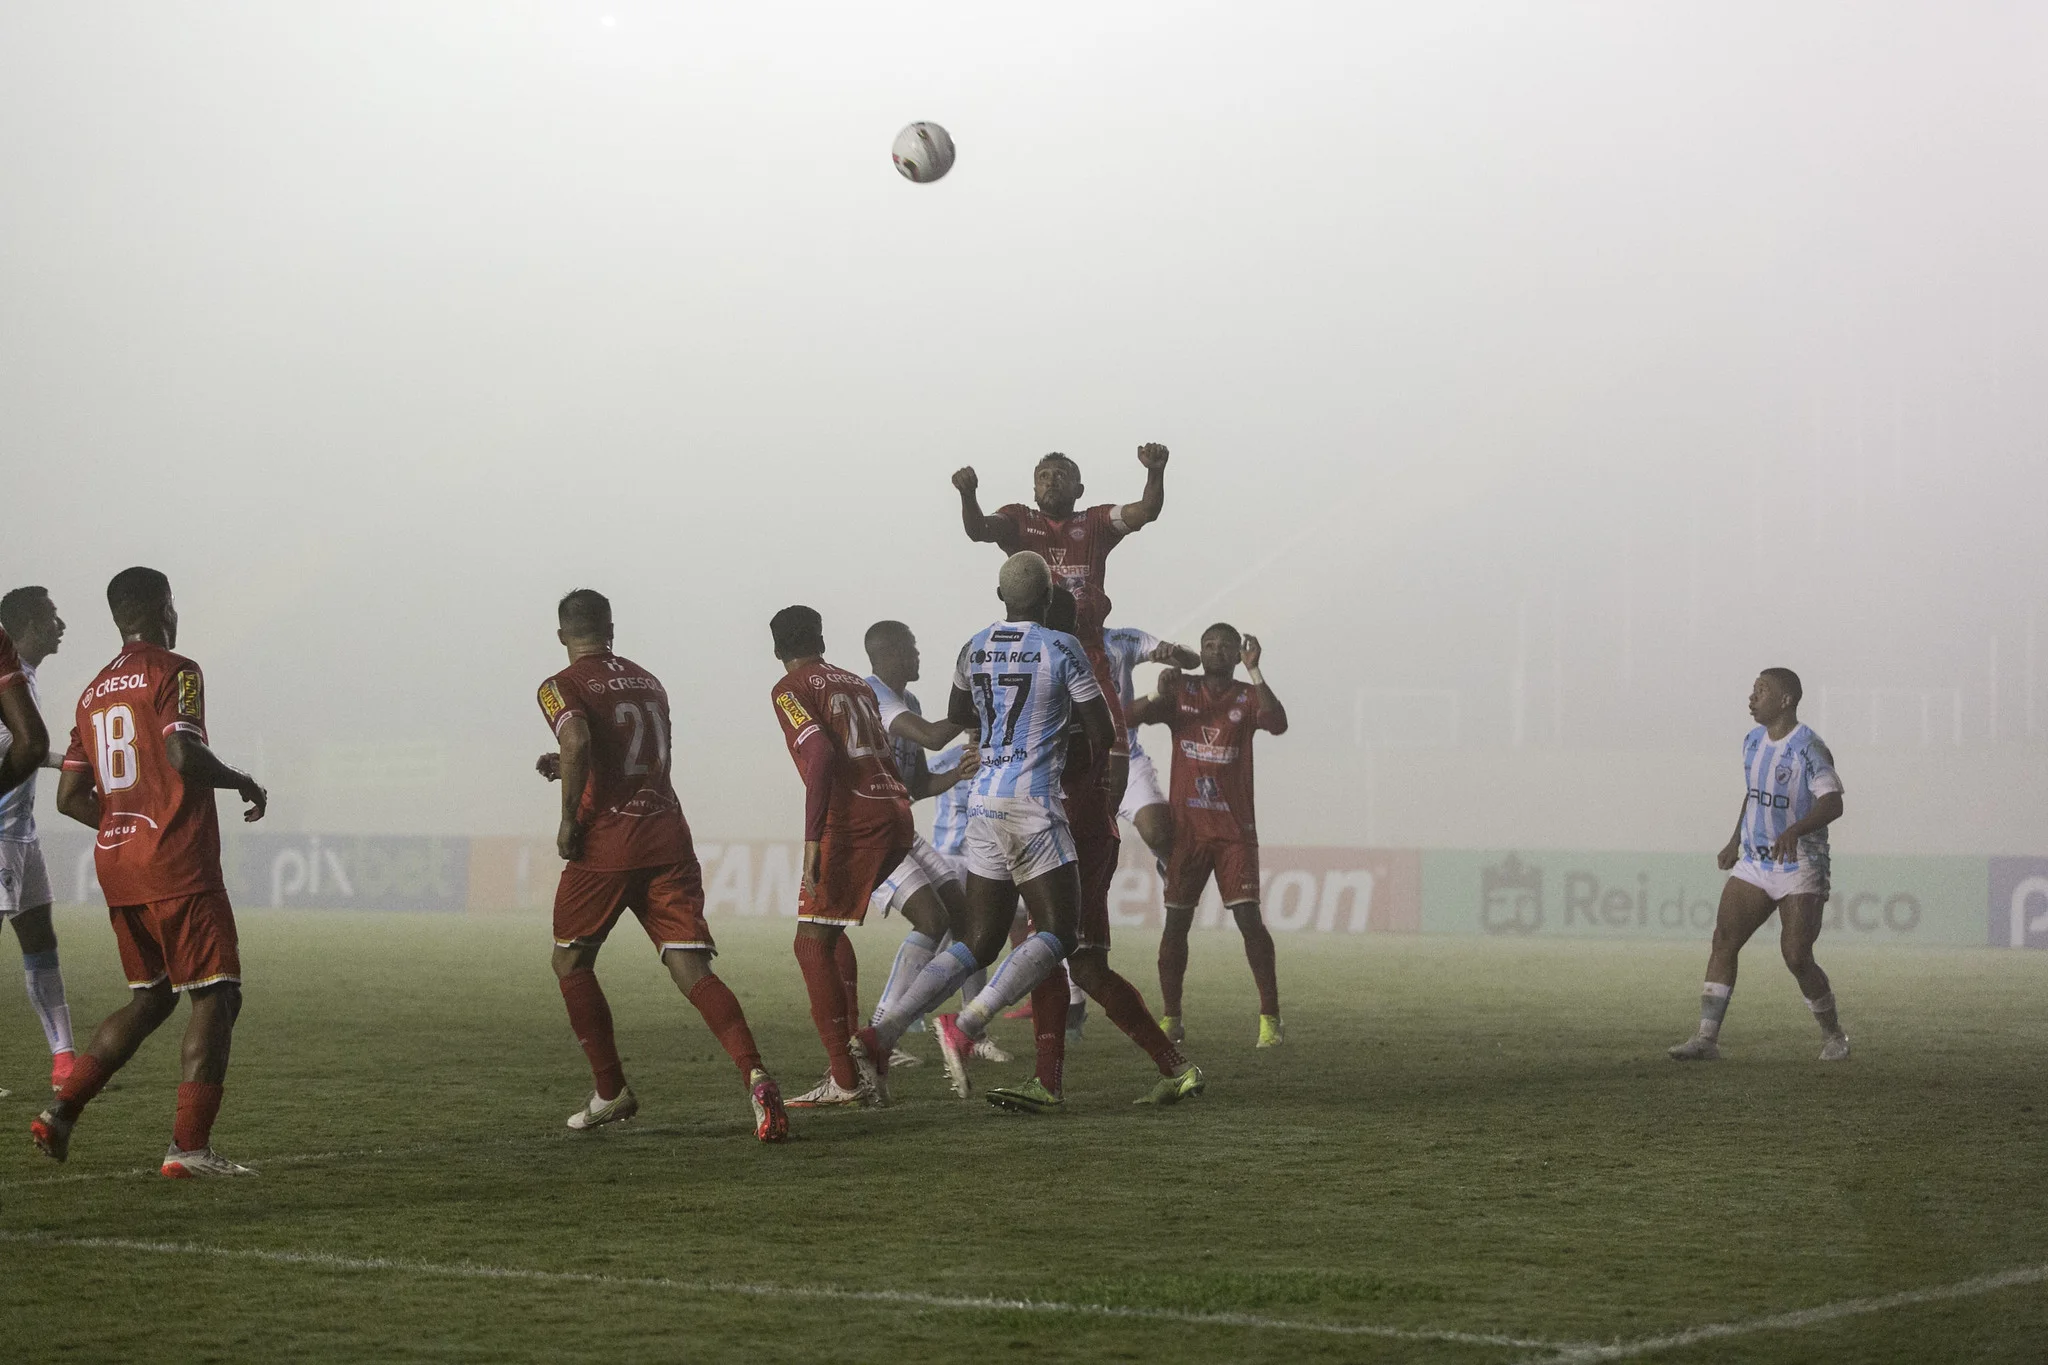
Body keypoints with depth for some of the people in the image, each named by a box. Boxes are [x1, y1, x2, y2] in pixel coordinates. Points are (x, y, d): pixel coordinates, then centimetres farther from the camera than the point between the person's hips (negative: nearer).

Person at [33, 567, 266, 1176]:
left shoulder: (94, 692, 16)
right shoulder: (174, 671, -6)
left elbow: (71, 796, 15)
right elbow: (184, 755, -21)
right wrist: (243, 783, -5)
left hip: (115, 859, 8)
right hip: (178, 864, -8)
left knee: (150, 999, 18)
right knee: (217, 995, -3)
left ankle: (61, 1113, 10)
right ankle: (189, 1145, -11)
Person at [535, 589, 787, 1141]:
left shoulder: (562, 687, 0)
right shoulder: (649, 683, 19)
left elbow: (578, 743, -21)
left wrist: (568, 821, -11)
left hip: (605, 843, -4)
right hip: (668, 840, 4)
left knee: (570, 961, 18)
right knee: (691, 968, -6)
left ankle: (611, 1092, 17)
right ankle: (754, 1074, -28)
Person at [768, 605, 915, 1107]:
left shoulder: (790, 689, 1)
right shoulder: (857, 684, 23)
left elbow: (820, 755, -14)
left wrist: (812, 840, -17)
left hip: (852, 818, -8)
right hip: (898, 815, 8)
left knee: (812, 942, -3)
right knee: (829, 930, 23)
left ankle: (845, 1081, -9)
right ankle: (852, 1053, 19)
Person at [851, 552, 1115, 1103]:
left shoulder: (975, 650, 11)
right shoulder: (1062, 650, -6)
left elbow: (957, 714, 28)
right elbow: (1102, 729, 0)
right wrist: (1099, 761, 21)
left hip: (983, 802, 7)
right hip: (1033, 805, -7)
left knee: (979, 942, 11)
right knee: (1057, 933, -1)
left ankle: (882, 1035, -2)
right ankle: (965, 1027, -19)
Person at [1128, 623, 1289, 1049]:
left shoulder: (1247, 697, 3)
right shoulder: (1180, 691, 7)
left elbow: (1278, 724, -17)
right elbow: (1129, 718, -2)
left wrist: (1254, 671, -21)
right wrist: (1158, 696, -21)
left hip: (1235, 830, -2)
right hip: (1186, 828, 2)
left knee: (1249, 918, -10)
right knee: (1176, 921, 1)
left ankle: (1270, 1017, -8)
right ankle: (1170, 1018, 9)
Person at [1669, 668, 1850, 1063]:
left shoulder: (1807, 748, -14)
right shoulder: (1753, 741, 10)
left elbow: (1832, 803, -22)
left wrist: (1794, 830, -36)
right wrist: (1735, 842, 21)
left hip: (1800, 868, -7)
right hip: (1753, 864, 7)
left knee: (1797, 957, -9)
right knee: (1723, 941, -6)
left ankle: (1833, 1036, 13)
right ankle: (1707, 1038, -8)